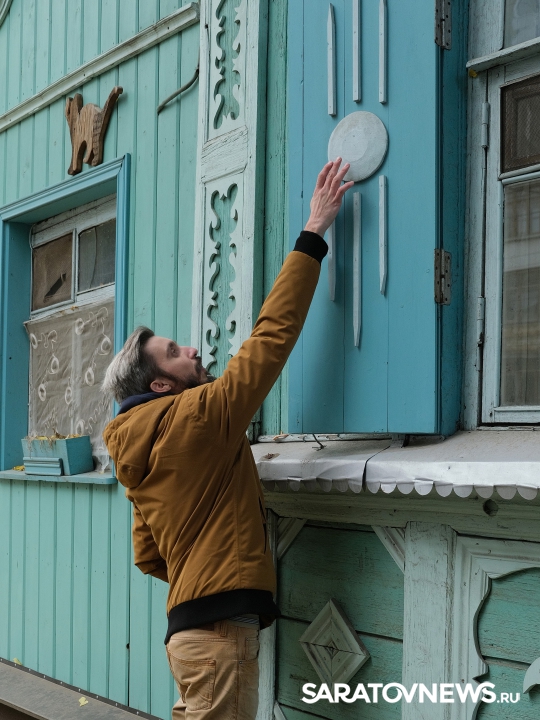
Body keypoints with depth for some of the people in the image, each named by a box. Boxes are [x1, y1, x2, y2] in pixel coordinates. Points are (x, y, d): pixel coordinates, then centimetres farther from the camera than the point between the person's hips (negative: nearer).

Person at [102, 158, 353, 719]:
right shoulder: (200, 416, -11)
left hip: (188, 625, 9)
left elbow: (148, 556, 19)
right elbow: (271, 336, -12)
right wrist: (313, 236, -8)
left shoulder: (136, 452, 14)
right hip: (220, 626, -9)